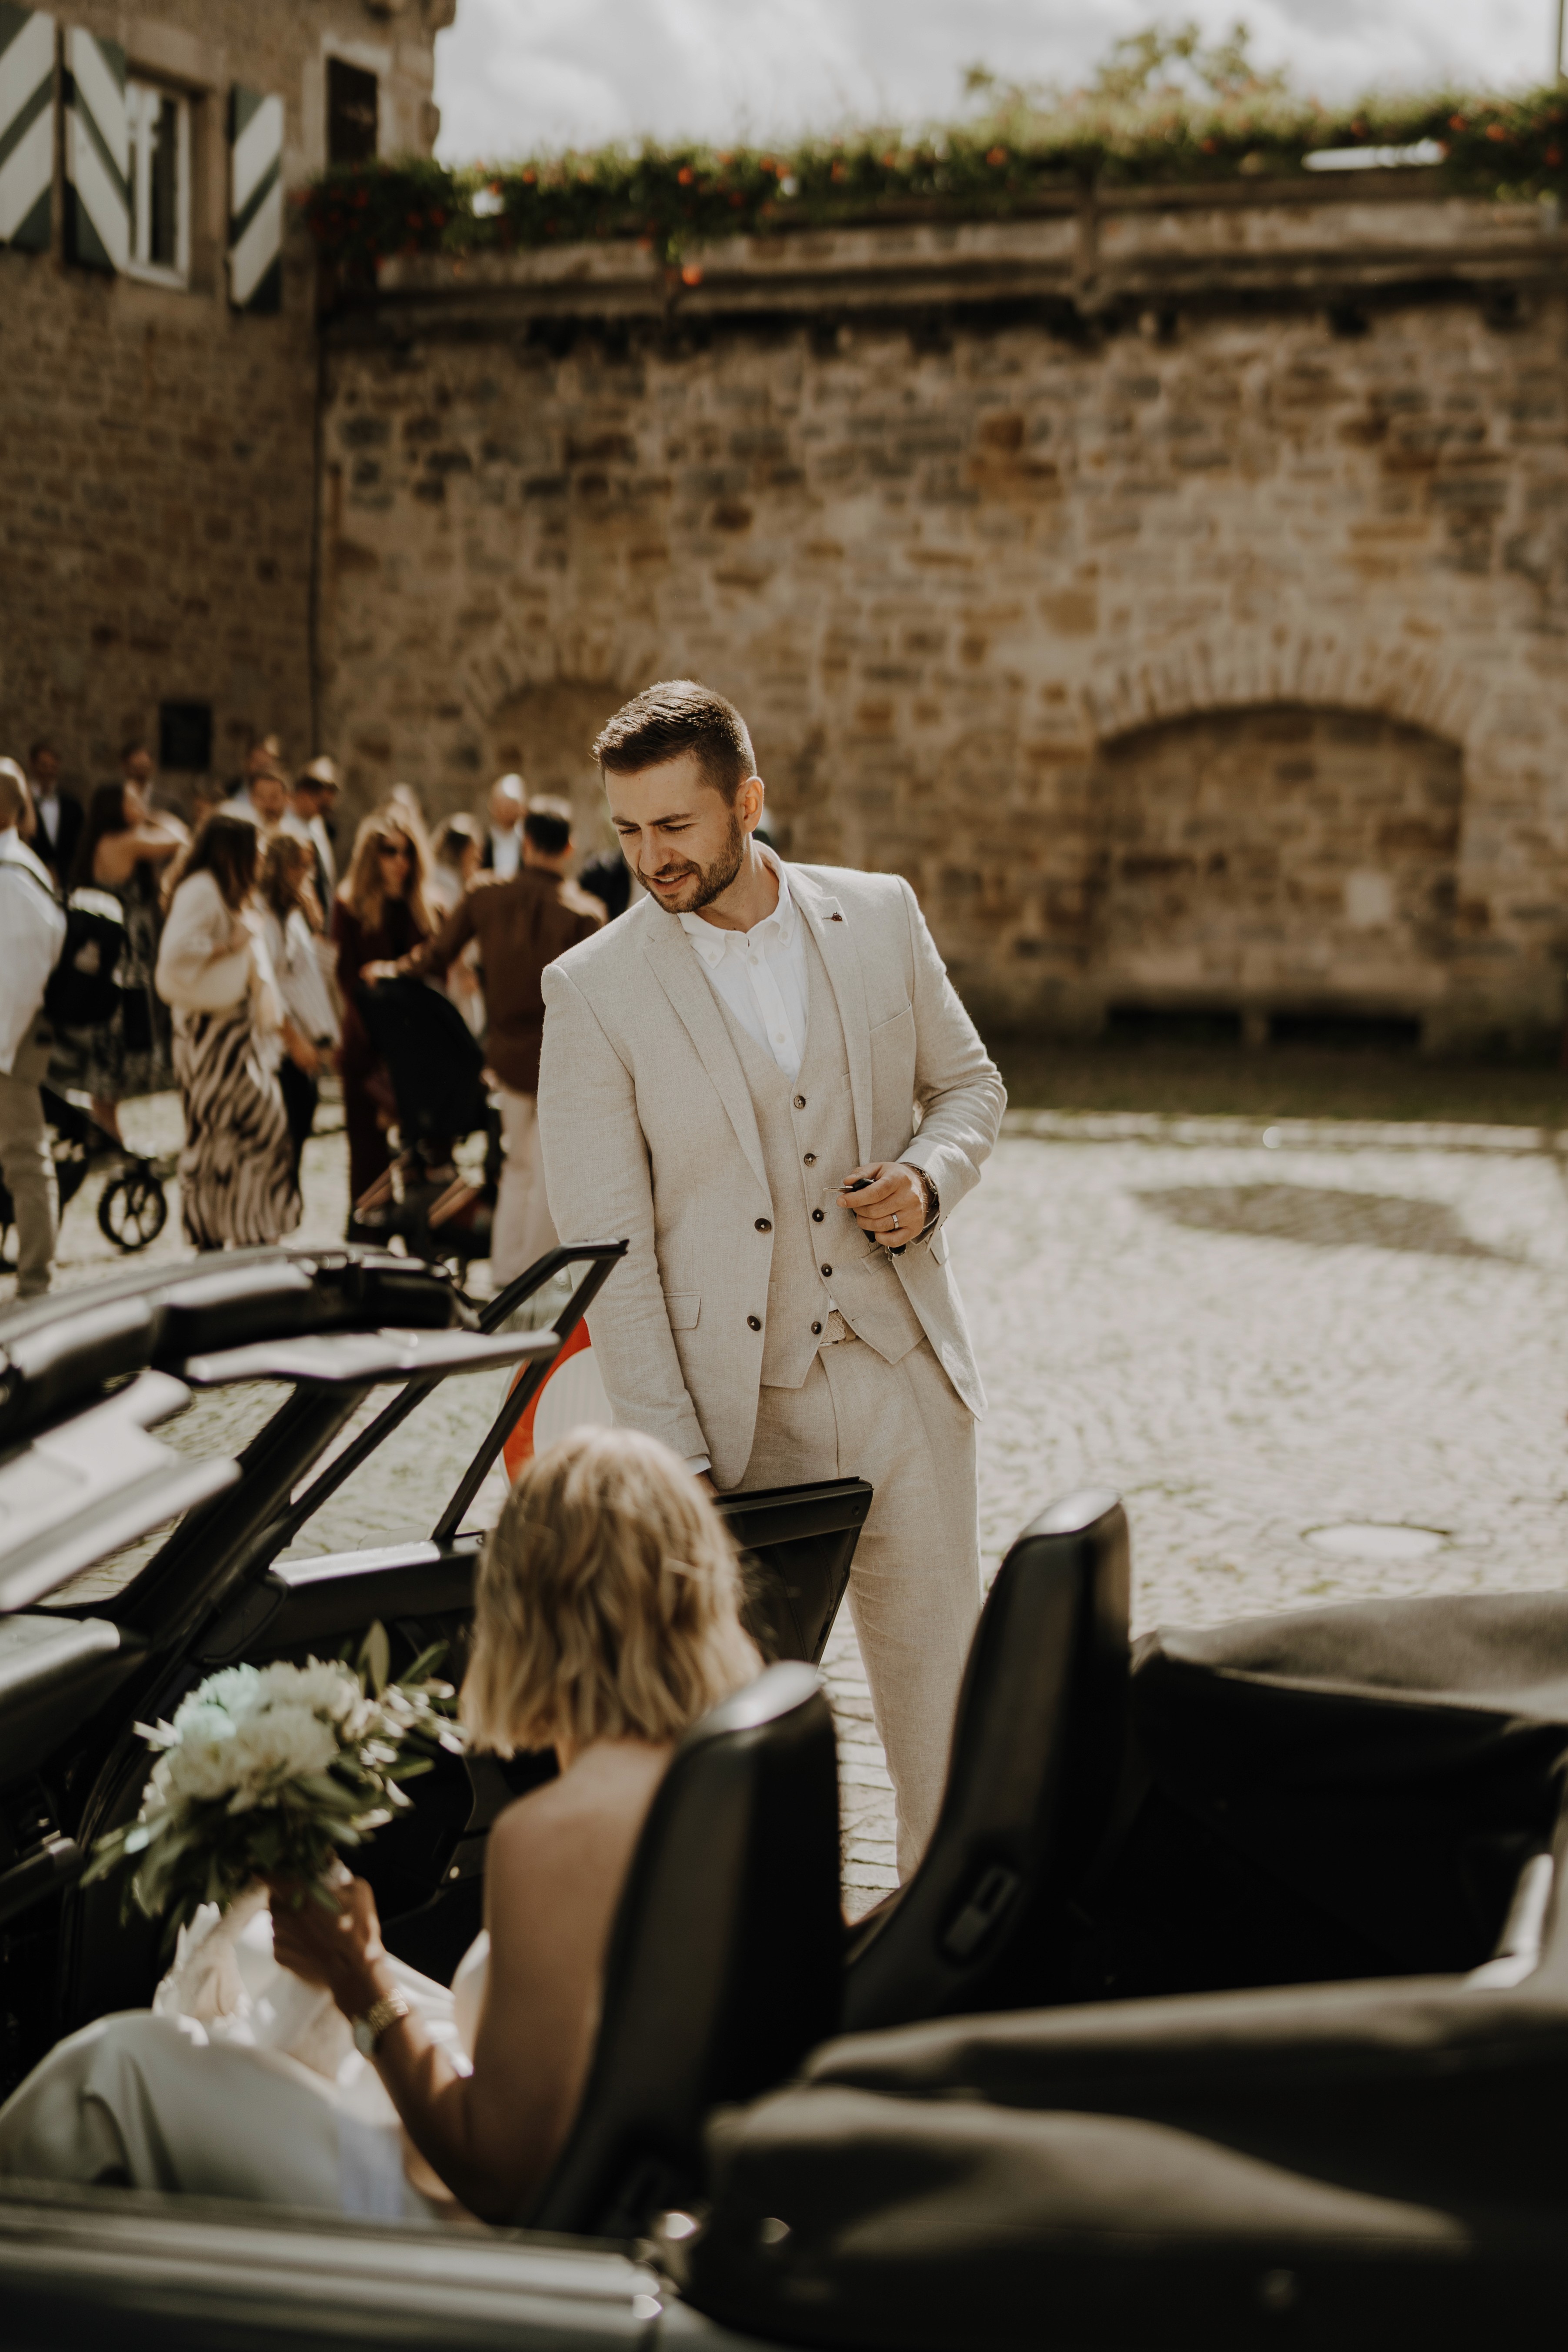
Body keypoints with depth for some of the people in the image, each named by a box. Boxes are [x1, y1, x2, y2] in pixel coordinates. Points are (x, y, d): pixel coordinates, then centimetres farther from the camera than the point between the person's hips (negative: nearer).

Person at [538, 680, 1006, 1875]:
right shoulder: (593, 990, -6)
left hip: (903, 1373, 3)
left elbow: (968, 1081, 17)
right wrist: (673, 1458, -12)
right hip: (741, 1412, -2)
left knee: (943, 1681, 10)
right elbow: (605, 1242, -8)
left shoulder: (881, 916, 3)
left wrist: (930, 1178, -7)